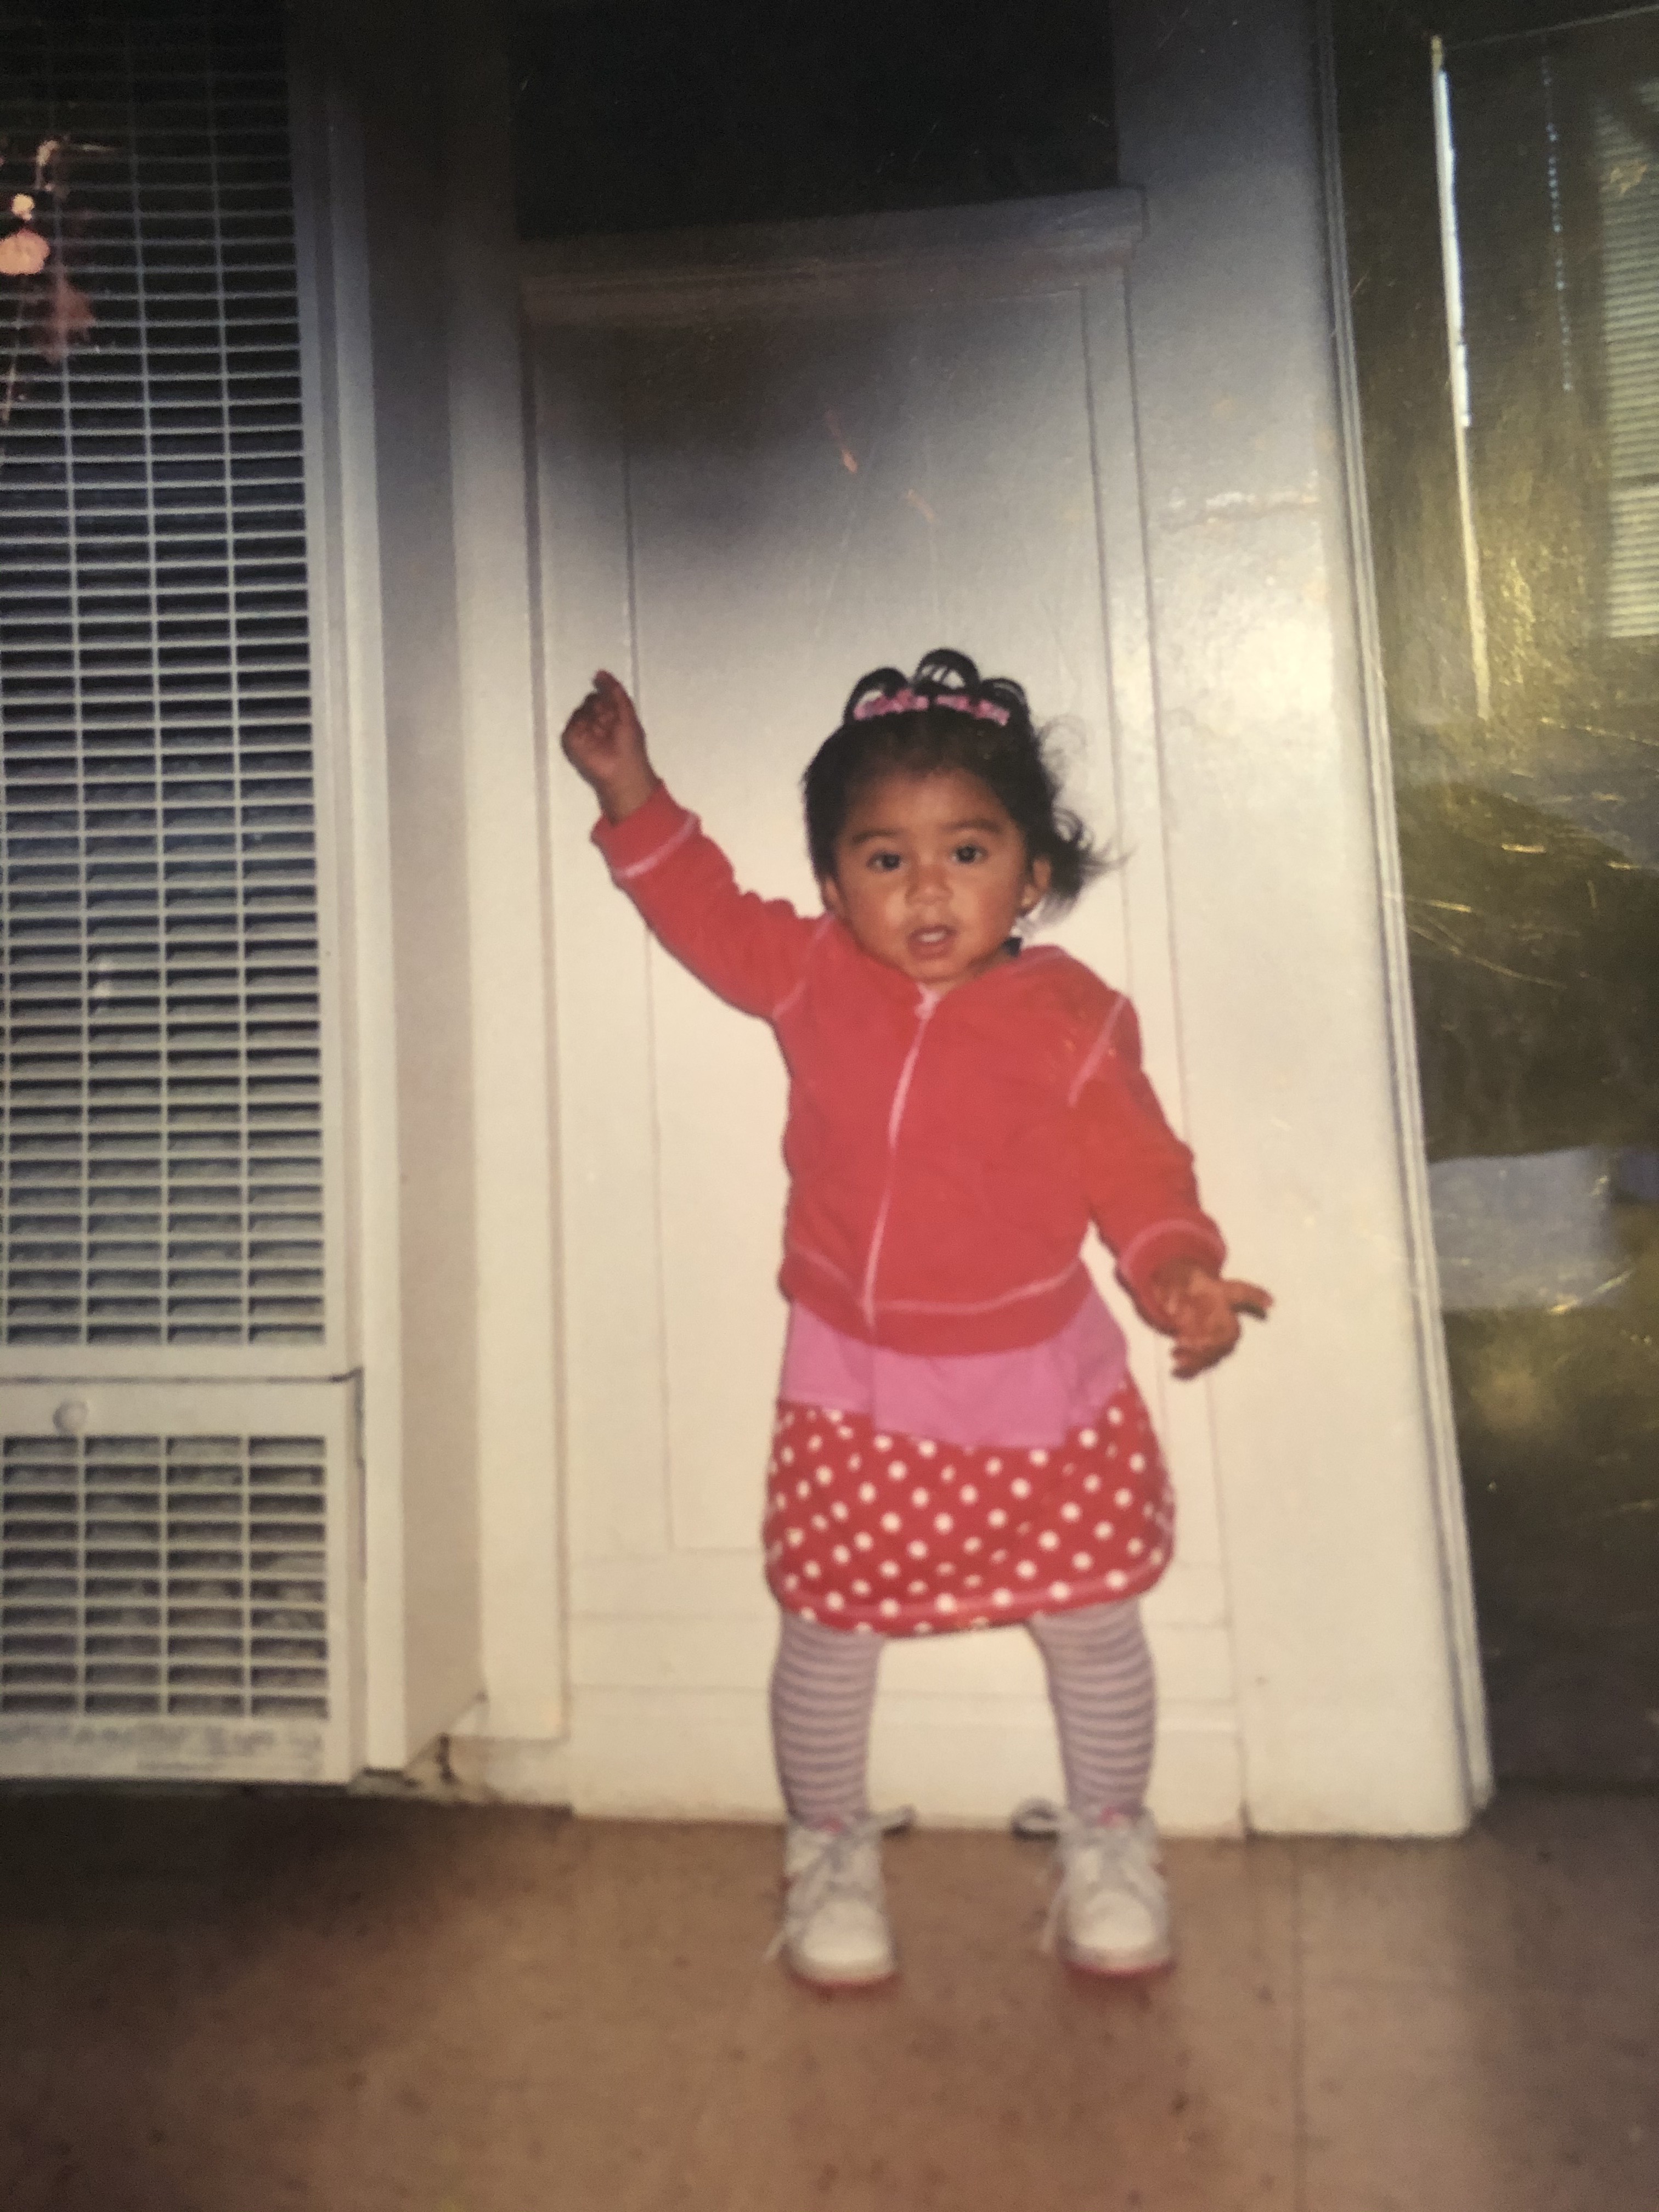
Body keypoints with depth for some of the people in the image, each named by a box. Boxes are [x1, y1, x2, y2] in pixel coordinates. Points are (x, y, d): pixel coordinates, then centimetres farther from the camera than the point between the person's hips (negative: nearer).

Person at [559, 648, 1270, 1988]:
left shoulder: (1073, 1019, -11)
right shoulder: (813, 976, -5)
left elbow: (1140, 1173, -8)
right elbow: (707, 912, 9)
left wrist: (1181, 1273, -25)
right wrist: (631, 793, 2)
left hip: (1040, 1387, 0)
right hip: (852, 1389, 1)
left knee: (1091, 1622, 14)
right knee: (828, 1630, 10)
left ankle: (1109, 1842, 41)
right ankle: (833, 1849, 38)